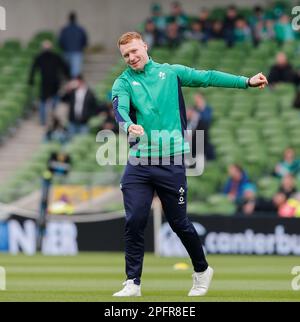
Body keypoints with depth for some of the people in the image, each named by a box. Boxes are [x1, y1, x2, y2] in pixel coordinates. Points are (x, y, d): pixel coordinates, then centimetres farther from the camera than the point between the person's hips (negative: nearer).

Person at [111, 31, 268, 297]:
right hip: (138, 164, 0)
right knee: (134, 222, -6)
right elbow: (120, 108, -16)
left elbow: (208, 77, 6)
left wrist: (247, 82, -1)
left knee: (179, 223, 7)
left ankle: (202, 270, 30)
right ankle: (133, 283, 3)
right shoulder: (123, 83, 3)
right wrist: (128, 126, -39)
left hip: (171, 162, 0)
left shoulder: (170, 72, 7)